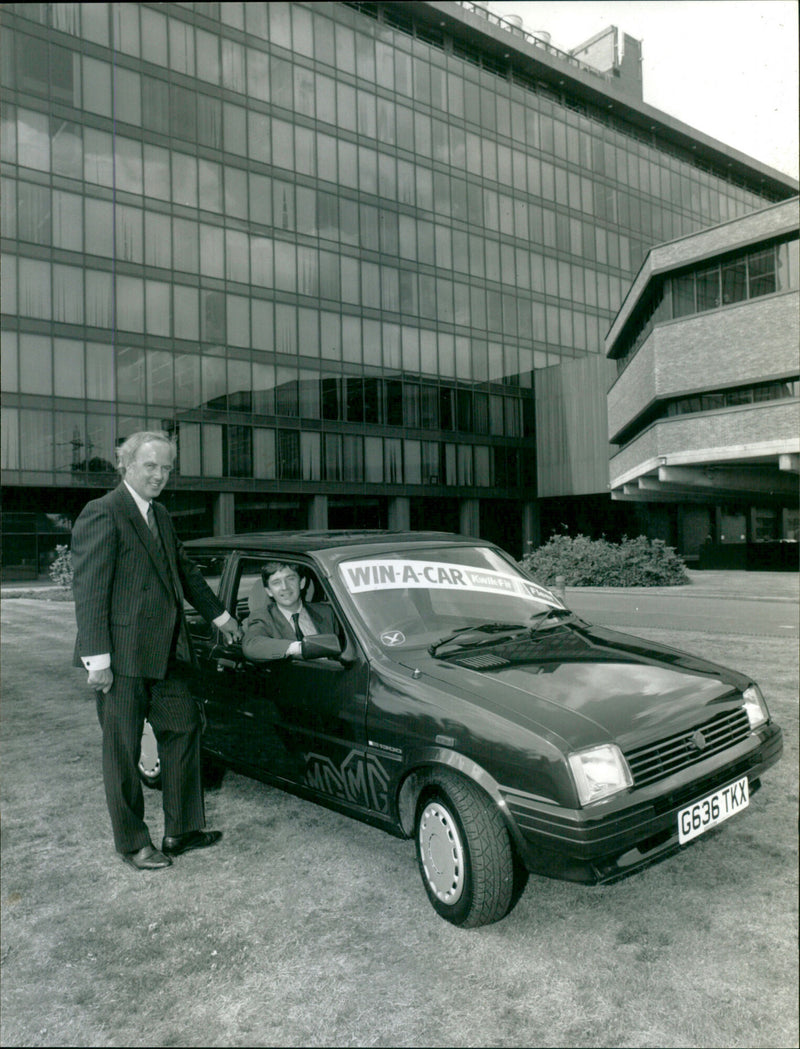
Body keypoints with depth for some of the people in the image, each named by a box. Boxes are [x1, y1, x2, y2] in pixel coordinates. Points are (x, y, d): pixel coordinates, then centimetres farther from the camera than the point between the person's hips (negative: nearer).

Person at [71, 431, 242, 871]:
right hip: (122, 657, -8)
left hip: (166, 653, 8)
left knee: (183, 731, 13)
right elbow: (89, 590, -16)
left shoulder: (160, 516, 14)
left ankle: (182, 830, 26)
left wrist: (218, 614, 31)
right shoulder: (102, 514, -12)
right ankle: (133, 843, 22)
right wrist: (97, 659, -20)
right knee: (123, 752, 6)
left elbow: (186, 571, 25)